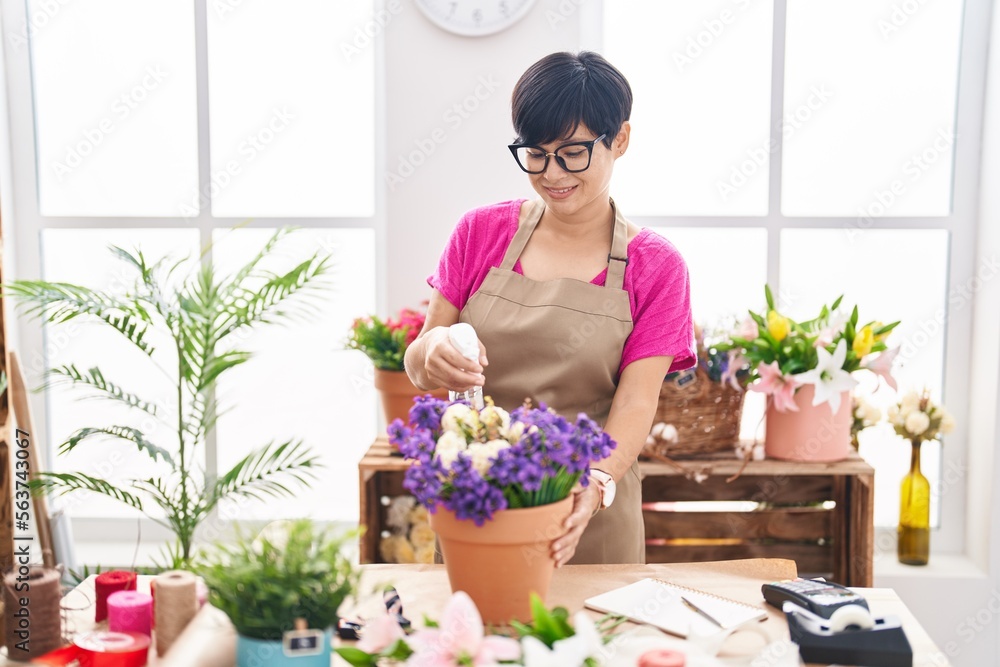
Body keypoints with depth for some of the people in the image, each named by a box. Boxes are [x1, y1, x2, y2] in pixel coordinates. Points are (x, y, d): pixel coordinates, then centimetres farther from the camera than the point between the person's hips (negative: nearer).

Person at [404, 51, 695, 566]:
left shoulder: (655, 266, -3)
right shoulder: (480, 233, 0)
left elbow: (637, 403, -10)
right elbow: (418, 365, 2)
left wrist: (595, 488, -28)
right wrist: (433, 354, -21)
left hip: (589, 518, -1)